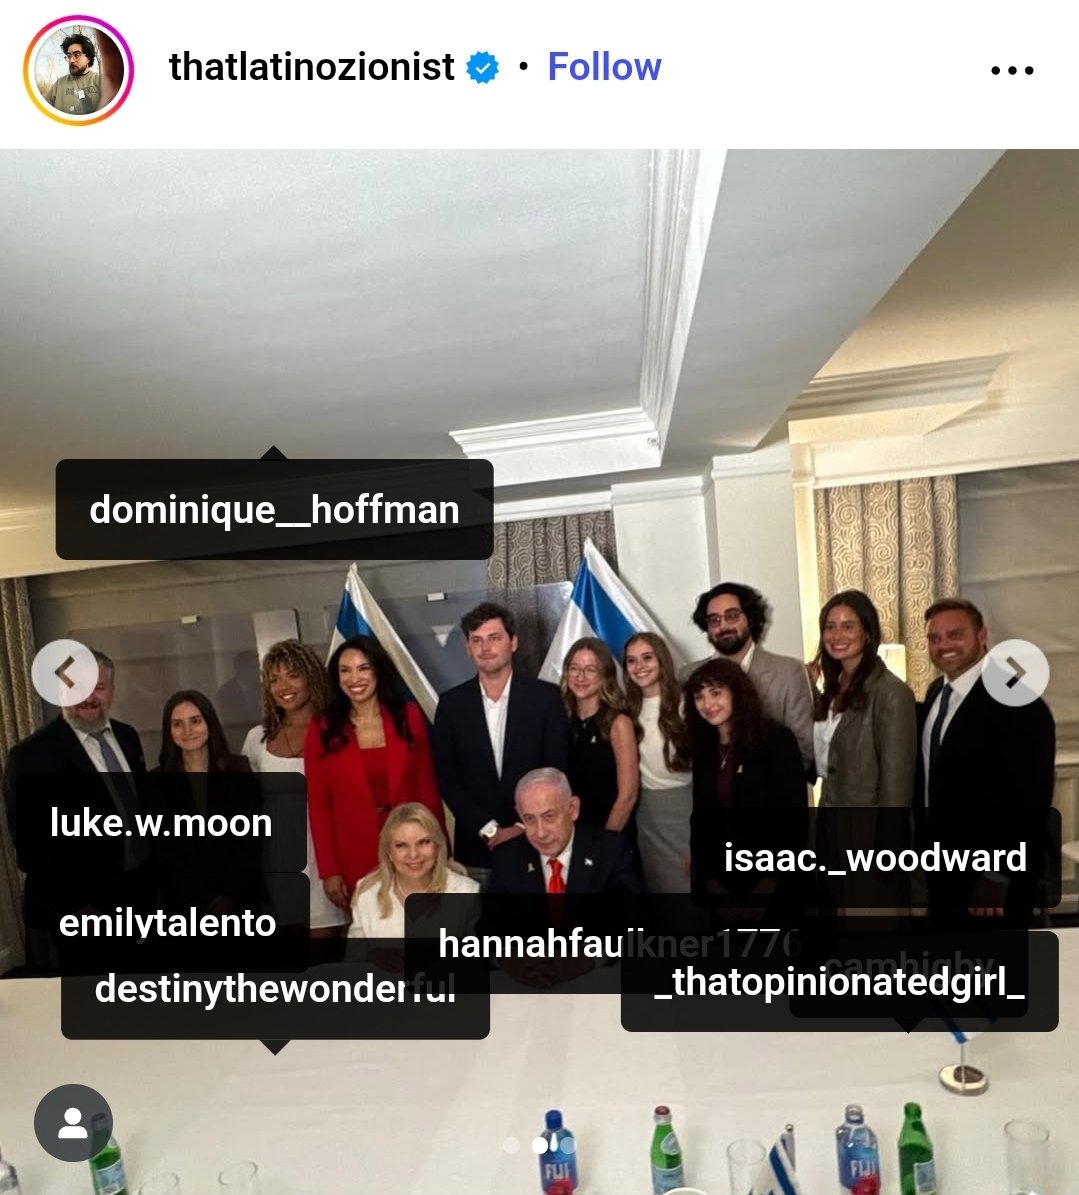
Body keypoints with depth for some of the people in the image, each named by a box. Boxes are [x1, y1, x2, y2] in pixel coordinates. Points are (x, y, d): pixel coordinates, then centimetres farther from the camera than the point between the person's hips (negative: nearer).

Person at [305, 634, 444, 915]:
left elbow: (427, 786, 1)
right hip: (354, 857, 0)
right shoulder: (322, 730, -3)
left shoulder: (409, 716, -1)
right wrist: (328, 871, -3)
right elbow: (318, 806, -1)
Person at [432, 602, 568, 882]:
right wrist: (488, 829, -7)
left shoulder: (545, 696, -3)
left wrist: (523, 828, -9)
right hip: (475, 850, 1)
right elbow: (447, 778, 1)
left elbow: (557, 771, -3)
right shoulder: (451, 703, 1)